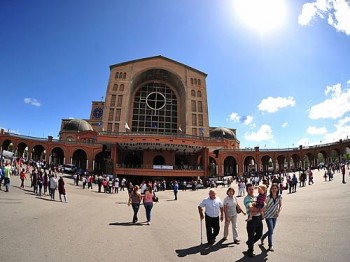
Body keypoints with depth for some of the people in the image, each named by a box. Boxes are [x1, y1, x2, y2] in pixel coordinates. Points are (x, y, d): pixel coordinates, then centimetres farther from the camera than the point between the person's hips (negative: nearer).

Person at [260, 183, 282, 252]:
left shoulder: (279, 197, -5)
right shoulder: (268, 197, -17)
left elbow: (280, 205, 2)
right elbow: (265, 206, -19)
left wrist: (278, 212, -11)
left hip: (274, 216, 5)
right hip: (268, 215, -5)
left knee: (271, 230, 15)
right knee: (271, 231, -7)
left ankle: (262, 238, 42)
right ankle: (270, 246, 10)